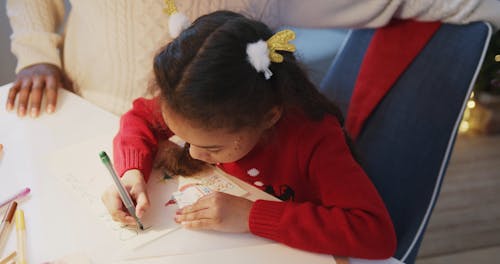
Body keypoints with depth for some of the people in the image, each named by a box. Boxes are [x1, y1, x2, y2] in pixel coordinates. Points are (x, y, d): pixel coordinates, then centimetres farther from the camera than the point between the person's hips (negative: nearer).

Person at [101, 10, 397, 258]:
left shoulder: (314, 136, -30)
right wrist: (132, 173, -20)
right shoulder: (204, 110, -16)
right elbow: (140, 116, -1)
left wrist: (252, 215, -37)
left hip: (289, 252, -4)